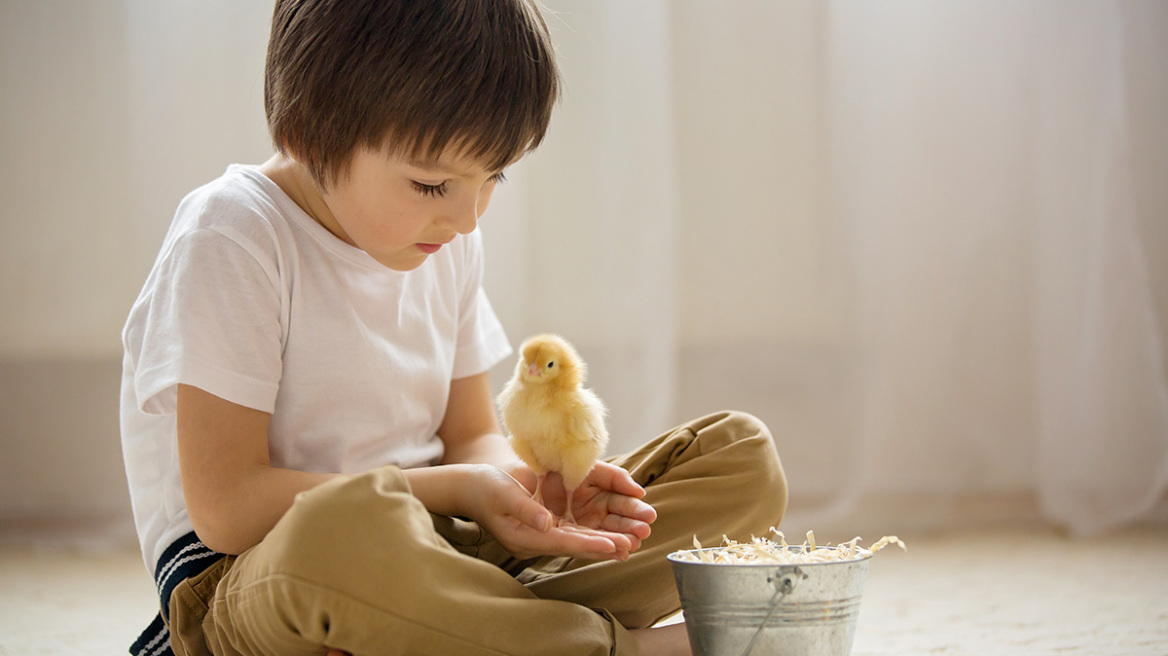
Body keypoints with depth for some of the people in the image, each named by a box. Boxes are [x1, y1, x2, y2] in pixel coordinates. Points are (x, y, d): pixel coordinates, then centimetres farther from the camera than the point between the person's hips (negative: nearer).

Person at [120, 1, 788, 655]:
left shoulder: (446, 242, 9)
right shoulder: (230, 240, -14)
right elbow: (226, 508, -19)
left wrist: (518, 485, -10)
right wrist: (451, 489, -18)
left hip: (432, 558, 7)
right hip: (244, 577, -7)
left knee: (743, 457, -4)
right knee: (344, 526, -46)